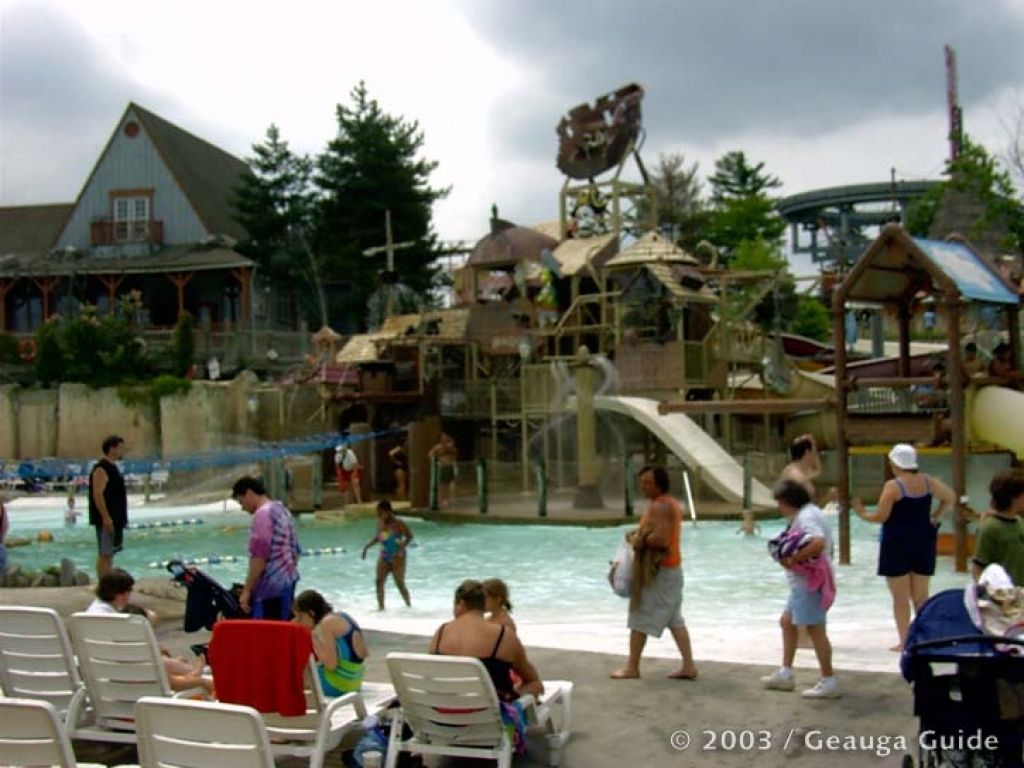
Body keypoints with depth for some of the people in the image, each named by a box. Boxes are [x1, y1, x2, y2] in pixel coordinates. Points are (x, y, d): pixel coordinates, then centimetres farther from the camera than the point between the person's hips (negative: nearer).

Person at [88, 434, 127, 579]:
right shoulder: (101, 469, -15)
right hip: (107, 520, -10)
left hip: (117, 518, 10)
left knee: (111, 552, 12)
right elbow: (98, 495, -22)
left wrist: (123, 518, 22)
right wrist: (106, 517, -26)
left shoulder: (114, 468, 15)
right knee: (105, 554, -8)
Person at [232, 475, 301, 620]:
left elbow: (259, 557, -20)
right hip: (287, 582, 10)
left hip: (271, 587, -10)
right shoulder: (282, 510, 16)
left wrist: (246, 590, -16)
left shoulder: (263, 513, -13)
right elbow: (295, 551, 21)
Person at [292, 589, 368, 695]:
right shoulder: (341, 616, 10)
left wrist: (313, 639, -12)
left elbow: (331, 664, -20)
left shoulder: (327, 623, -15)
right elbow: (365, 653, 14)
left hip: (335, 683, -10)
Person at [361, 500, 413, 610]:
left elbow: (409, 536, -18)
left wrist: (402, 549, -30)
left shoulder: (398, 524, -16)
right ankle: (381, 607, -2)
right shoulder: (380, 523, 3)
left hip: (397, 558, -5)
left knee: (400, 584, 0)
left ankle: (409, 605, 20)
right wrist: (367, 546, 9)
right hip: (384, 557, 6)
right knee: (379, 581, -8)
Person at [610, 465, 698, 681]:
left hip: (659, 570, -10)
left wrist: (641, 542, -15)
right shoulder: (671, 503, 15)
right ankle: (689, 666, 8)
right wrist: (642, 537, 9)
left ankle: (632, 667, 6)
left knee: (639, 619, -1)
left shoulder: (659, 506, -18)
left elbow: (660, 539, -30)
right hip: (672, 567, 10)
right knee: (675, 620, 10)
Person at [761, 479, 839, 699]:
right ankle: (785, 674, 23)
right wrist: (789, 556, 4)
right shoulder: (807, 513, 15)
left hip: (809, 581, -11)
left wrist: (793, 559, -27)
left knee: (815, 629, -5)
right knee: (787, 621, 17)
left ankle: (829, 682, 2)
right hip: (803, 581, 11)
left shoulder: (805, 517, -17)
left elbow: (818, 542, -34)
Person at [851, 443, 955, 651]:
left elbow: (880, 516, -16)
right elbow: (950, 498, 11)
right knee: (921, 595, 13)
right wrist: (935, 518, 15)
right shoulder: (927, 481, 2)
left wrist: (862, 513, 1)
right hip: (924, 542, 6)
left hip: (898, 542, -5)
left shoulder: (893, 486, -15)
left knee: (900, 597, 2)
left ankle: (904, 641, 4)